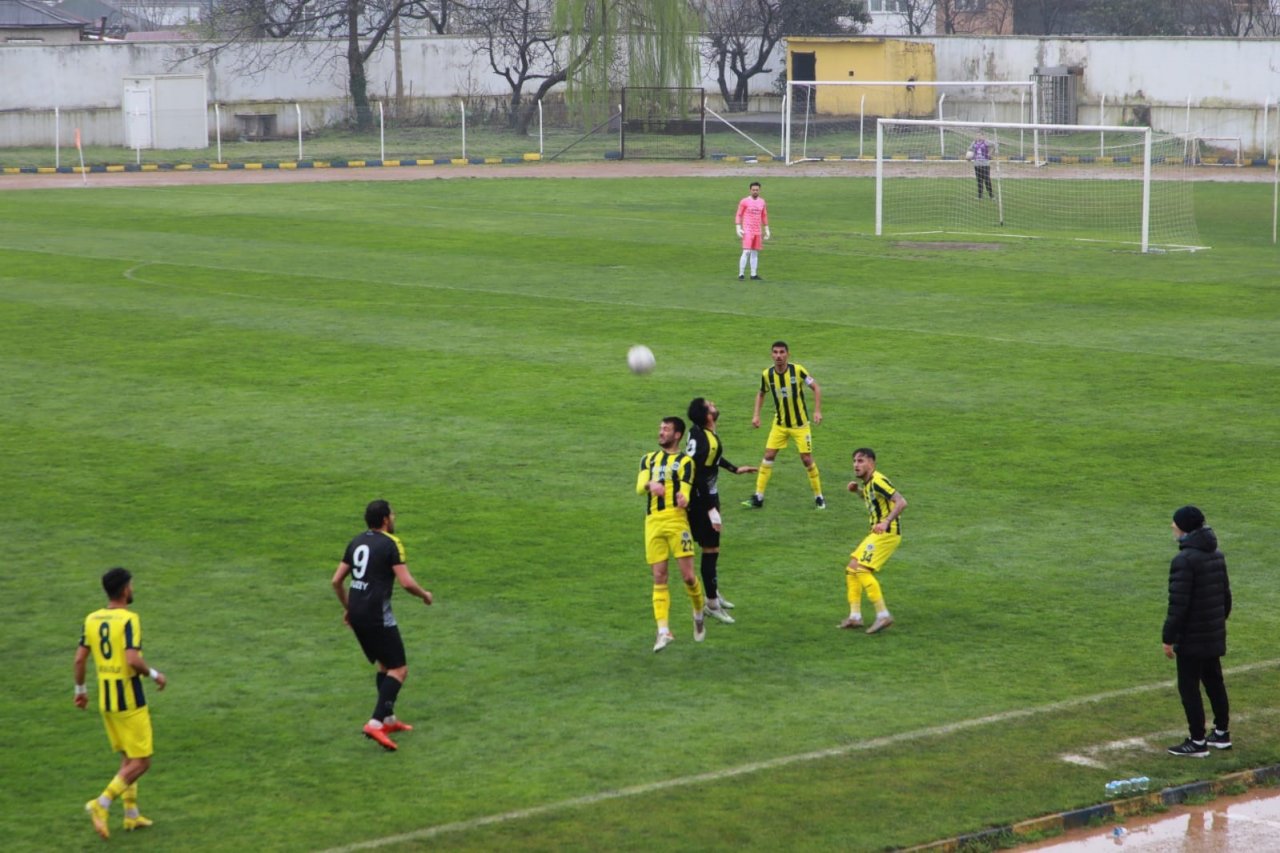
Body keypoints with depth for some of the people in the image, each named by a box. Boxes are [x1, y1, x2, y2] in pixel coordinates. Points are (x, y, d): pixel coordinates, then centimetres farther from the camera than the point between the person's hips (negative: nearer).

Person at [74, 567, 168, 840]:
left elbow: (79, 658, 4)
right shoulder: (129, 620, -16)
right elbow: (133, 660, -25)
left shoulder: (91, 619, 4)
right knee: (141, 762, 1)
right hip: (130, 699, -7)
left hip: (106, 699, 7)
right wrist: (154, 675, -8)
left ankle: (132, 815, 20)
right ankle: (102, 804, -12)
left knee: (128, 758, 19)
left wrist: (81, 689, 17)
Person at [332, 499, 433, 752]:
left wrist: (347, 607, 29)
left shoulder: (356, 542, 13)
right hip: (377, 614, -8)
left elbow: (337, 581, 16)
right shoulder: (391, 544, -8)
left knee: (385, 664, 23)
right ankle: (376, 723, -17)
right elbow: (406, 582, -15)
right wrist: (425, 595, 4)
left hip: (356, 613, 8)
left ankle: (389, 720, 29)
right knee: (399, 669, -3)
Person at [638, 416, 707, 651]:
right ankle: (663, 630, -2)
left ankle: (699, 612, 22)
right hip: (653, 522, 3)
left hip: (676, 520, -3)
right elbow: (639, 486, 2)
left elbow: (685, 491, -4)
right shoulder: (648, 459, 19)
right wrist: (650, 485, -23)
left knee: (688, 575, -6)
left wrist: (683, 499, -30)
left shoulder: (685, 461, 9)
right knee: (659, 578, -1)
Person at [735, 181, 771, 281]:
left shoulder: (762, 202, 10)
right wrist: (738, 228, -12)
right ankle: (741, 274, -11)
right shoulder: (744, 202, -5)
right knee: (746, 252, -14)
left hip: (757, 231, 5)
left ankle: (753, 275, 10)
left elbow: (764, 216, 18)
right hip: (747, 231, -5)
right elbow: (738, 215, -3)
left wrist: (767, 230, 16)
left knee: (755, 253, 7)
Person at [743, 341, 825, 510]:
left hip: (800, 423, -3)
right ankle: (758, 497, 3)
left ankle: (819, 497, 12)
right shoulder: (767, 374, -8)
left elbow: (816, 388, -10)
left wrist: (817, 411, -19)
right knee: (768, 456, -3)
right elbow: (761, 394, 11)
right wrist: (756, 415, 1)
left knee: (807, 459, -3)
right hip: (779, 424, 3)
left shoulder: (797, 370, -17)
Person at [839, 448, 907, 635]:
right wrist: (858, 490, 15)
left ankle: (883, 615, -17)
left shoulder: (877, 481, -16)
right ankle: (855, 616, 10)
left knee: (862, 569, -18)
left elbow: (901, 502, -25)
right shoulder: (867, 483, 13)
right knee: (852, 569, 9)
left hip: (887, 533, -10)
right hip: (877, 533, 10)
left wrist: (886, 522, -36)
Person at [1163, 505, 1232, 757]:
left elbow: (1178, 604, -22)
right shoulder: (1217, 555, 7)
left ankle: (1197, 742, 3)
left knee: (1189, 687, 0)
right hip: (1215, 636, 8)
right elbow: (1226, 595, 16)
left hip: (1191, 639, -8)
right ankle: (1222, 734, 27)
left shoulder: (1184, 560, -20)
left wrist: (1168, 638, -16)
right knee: (1214, 682, 18)